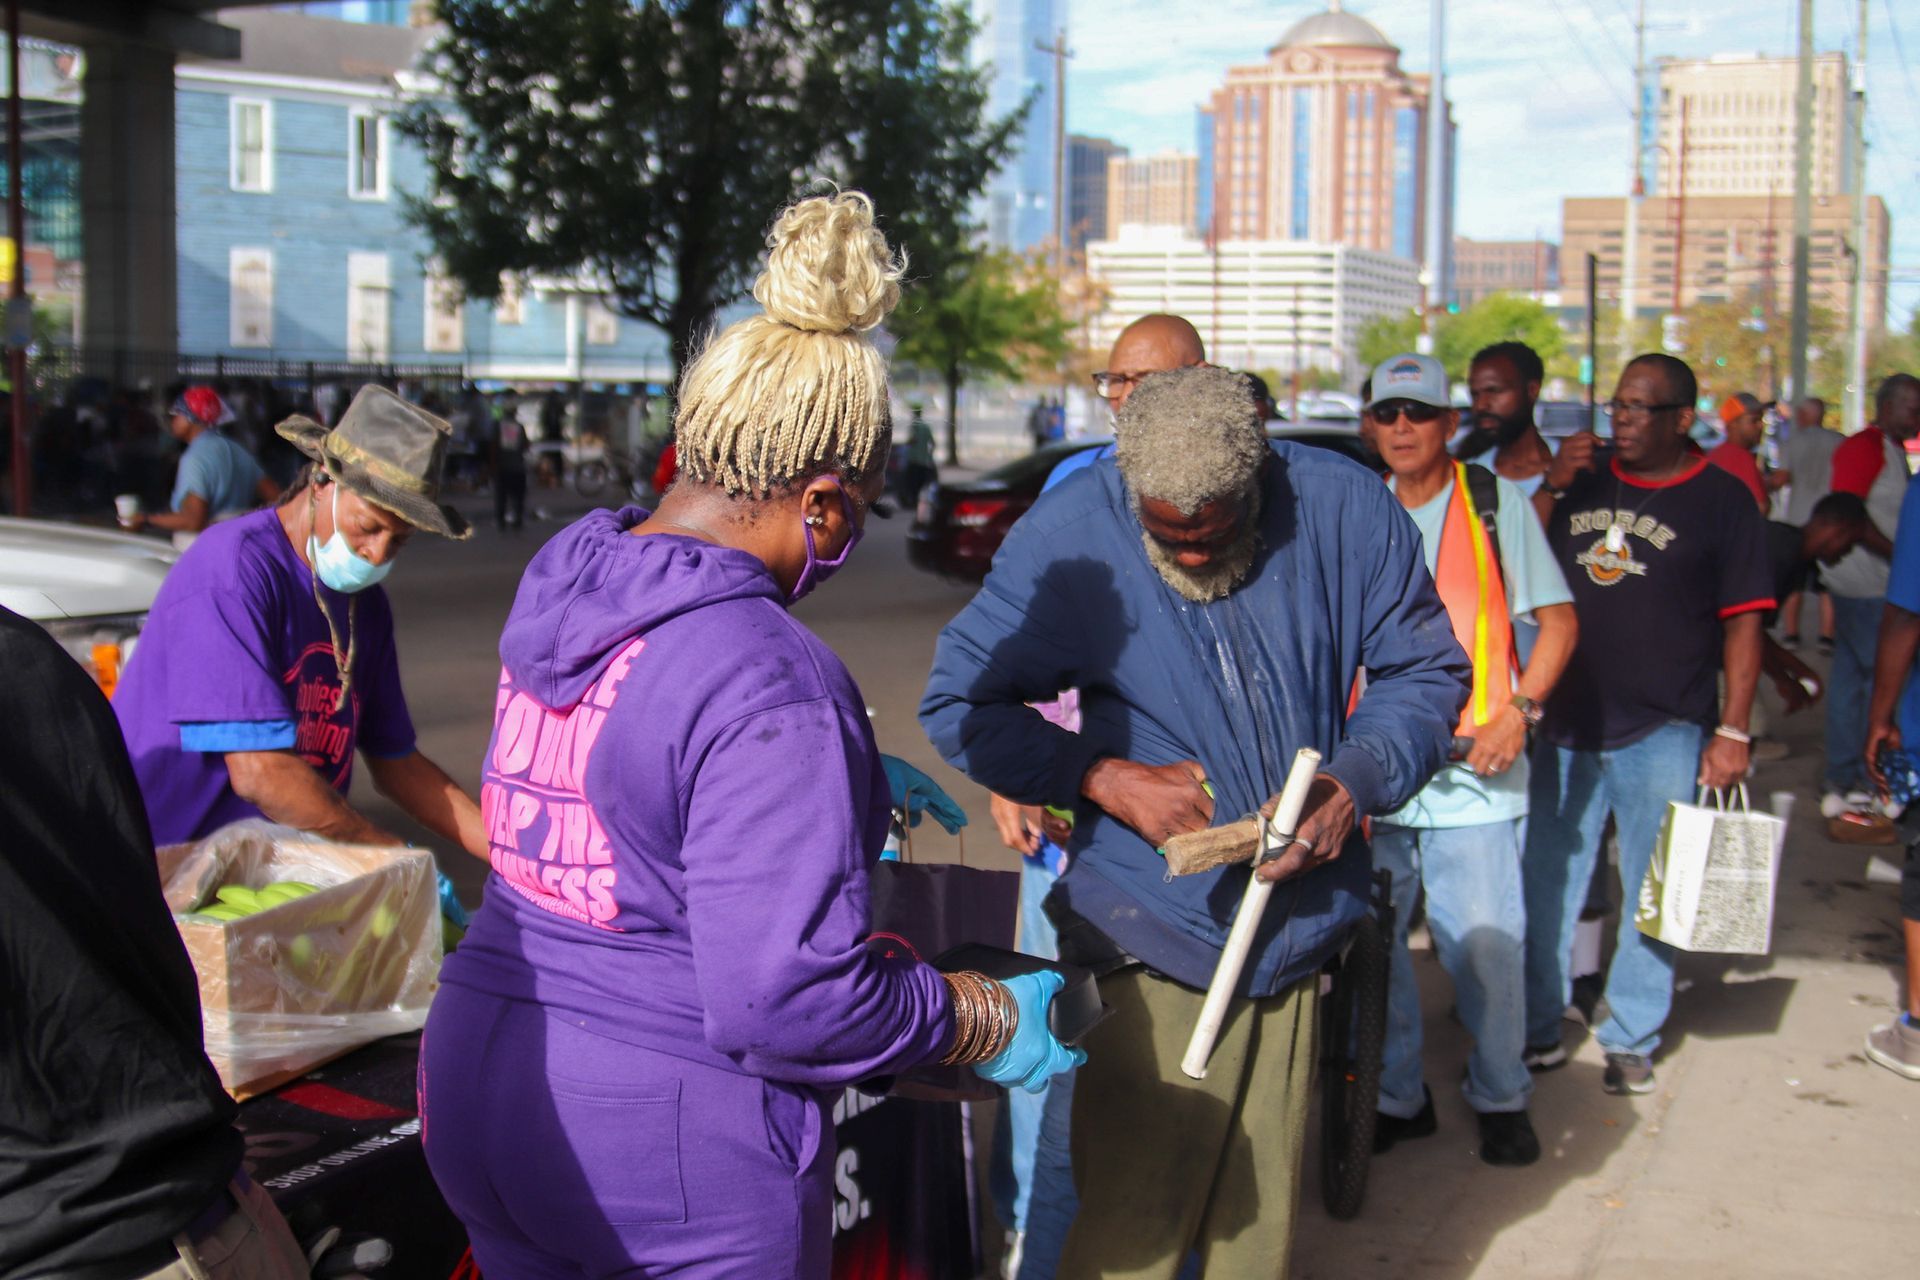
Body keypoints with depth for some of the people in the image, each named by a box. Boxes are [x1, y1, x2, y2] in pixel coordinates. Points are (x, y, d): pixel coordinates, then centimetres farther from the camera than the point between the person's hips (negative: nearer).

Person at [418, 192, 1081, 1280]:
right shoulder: (767, 682, -24)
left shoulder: (558, 588, 2)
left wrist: (847, 784, 28)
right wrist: (991, 1022, -10)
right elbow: (788, 996, -25)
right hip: (672, 1152, -7)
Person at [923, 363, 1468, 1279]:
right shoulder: (1068, 534, -8)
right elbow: (956, 701, -1)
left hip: (1299, 925, 3)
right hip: (1152, 939, -2)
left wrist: (1356, 780, -11)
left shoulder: (1345, 510, -3)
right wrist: (1102, 776, -14)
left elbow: (1426, 671, 8)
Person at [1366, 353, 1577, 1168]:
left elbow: (1556, 619, 3)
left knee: (1486, 941, -4)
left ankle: (1500, 1099, 17)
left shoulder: (1495, 503, 2)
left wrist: (1518, 712, -10)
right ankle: (1397, 1097, 23)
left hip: (1473, 766, -3)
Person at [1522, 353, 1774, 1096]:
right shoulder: (1582, 488, 9)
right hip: (1568, 726, 4)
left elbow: (1743, 621, -3)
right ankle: (1538, 1030, 21)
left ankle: (1630, 1040, 19)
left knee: (1651, 895, 6)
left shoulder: (1721, 500, -2)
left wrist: (1733, 730, -8)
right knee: (1545, 886, 8)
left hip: (1664, 734, -4)